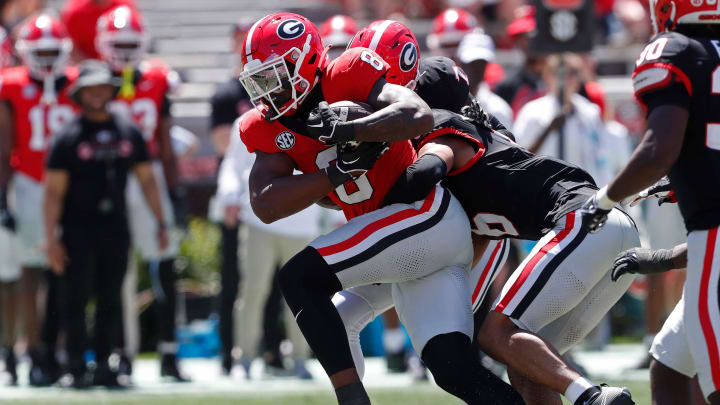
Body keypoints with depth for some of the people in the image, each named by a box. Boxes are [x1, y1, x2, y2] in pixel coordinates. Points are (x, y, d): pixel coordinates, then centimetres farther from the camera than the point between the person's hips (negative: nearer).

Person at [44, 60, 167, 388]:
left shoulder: (129, 133, 8)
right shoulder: (68, 137, -4)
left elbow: (147, 179, 15)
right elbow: (54, 190, -5)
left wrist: (160, 222, 11)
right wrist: (52, 238, -10)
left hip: (116, 227, 4)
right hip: (78, 230, -4)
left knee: (110, 301, 6)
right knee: (76, 299, -4)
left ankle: (103, 365, 12)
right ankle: (76, 367, 0)